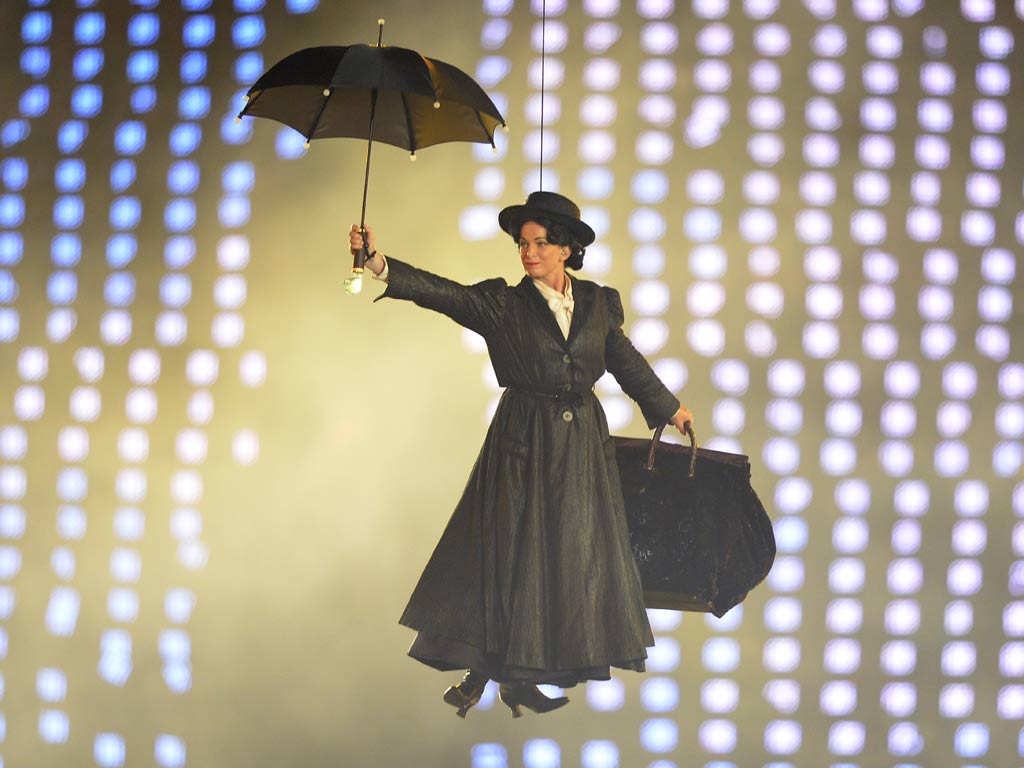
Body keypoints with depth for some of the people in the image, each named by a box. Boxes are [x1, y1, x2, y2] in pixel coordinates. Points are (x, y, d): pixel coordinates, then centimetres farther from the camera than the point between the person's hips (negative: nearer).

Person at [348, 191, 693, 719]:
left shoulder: (597, 303, 5)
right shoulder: (503, 304, -4)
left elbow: (627, 362, 17)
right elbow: (439, 292, -16)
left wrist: (669, 408, 27)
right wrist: (381, 264, -30)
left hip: (582, 444, 3)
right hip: (523, 445, -3)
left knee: (572, 555, 6)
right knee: (509, 551, 1)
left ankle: (520, 677, 17)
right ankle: (483, 670, 13)